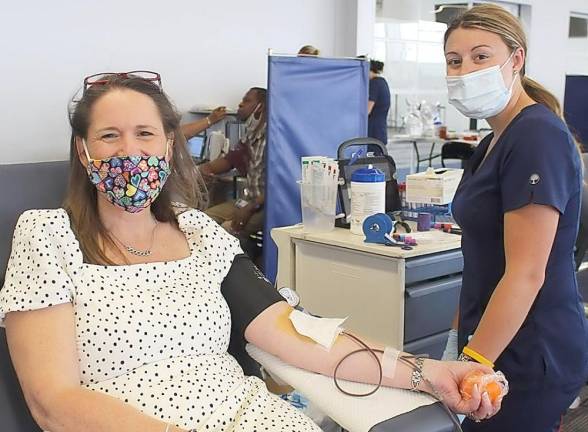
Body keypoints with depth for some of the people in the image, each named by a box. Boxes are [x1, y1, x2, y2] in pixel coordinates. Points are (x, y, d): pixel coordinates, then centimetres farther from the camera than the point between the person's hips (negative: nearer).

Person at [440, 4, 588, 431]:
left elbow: (526, 274, -23)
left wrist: (473, 363, -21)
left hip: (528, 360, -9)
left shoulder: (538, 137, -18)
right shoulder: (497, 140, 11)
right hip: (493, 347, 9)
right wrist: (459, 339, 16)